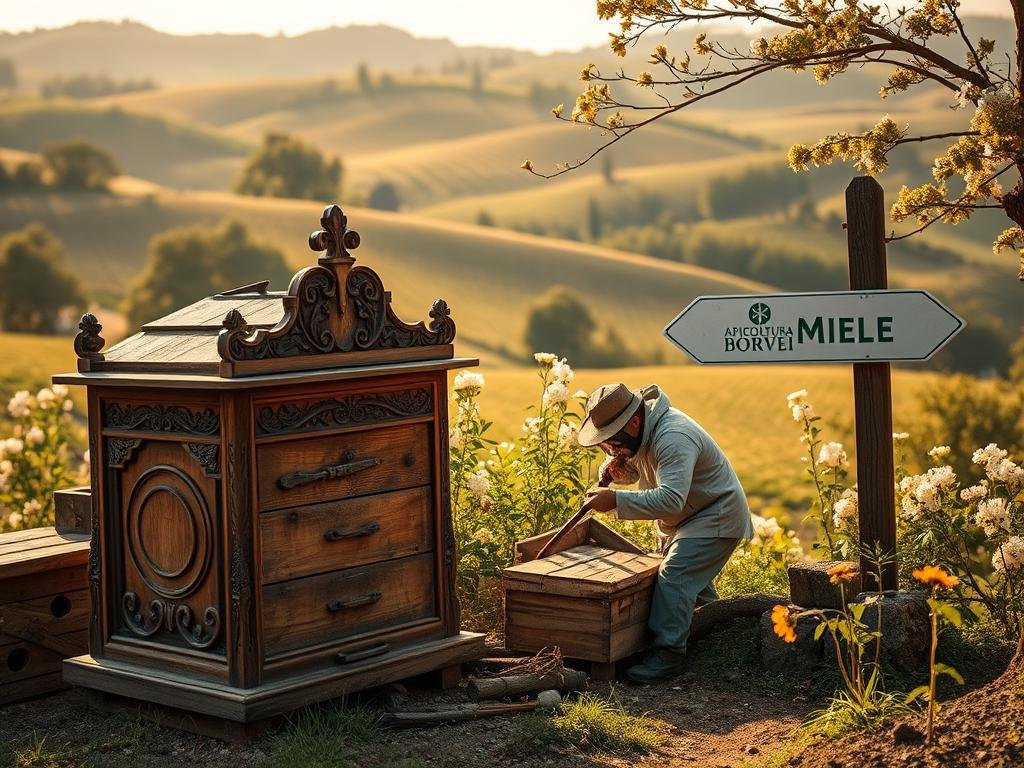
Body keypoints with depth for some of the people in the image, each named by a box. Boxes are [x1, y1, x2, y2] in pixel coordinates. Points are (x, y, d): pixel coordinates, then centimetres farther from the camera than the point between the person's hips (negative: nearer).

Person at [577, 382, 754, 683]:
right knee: (692, 578, 24)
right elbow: (633, 471, 11)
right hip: (682, 520, 10)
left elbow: (670, 499, -46)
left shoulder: (673, 438, -36)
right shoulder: (637, 432, -5)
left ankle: (668, 654, -19)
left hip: (714, 516, -10)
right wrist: (615, 469, -13)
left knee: (674, 577, -21)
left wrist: (616, 500, -48)